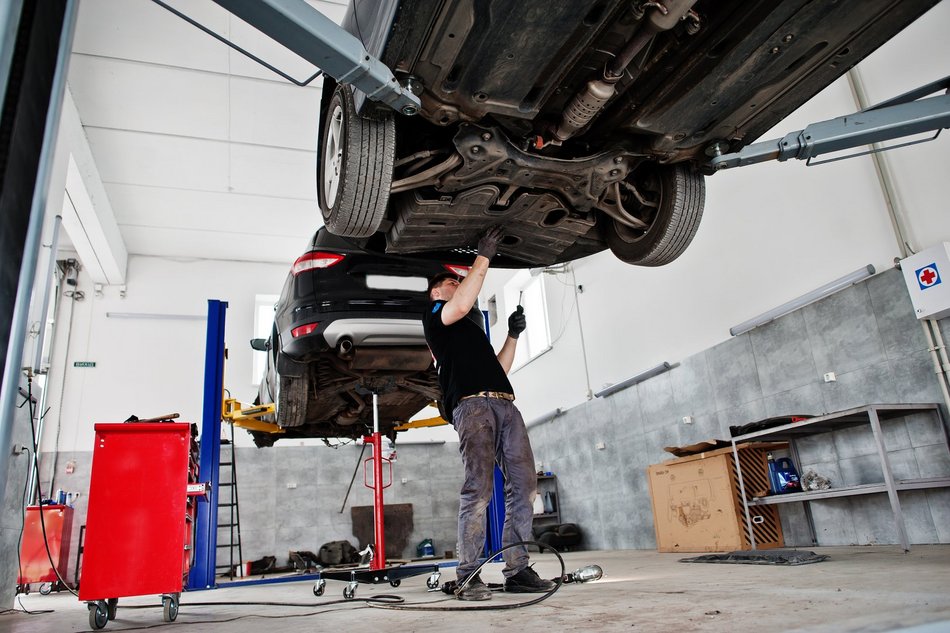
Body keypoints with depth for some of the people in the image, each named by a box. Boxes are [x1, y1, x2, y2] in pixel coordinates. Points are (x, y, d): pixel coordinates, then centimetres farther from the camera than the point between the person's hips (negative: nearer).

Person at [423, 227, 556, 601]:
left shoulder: (473, 328, 37)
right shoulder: (434, 317, 14)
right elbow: (461, 305, -10)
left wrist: (513, 336, 22)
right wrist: (483, 259, -4)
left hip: (506, 404, 8)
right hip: (471, 403, -7)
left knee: (523, 485, -3)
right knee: (479, 487, -17)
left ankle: (517, 570, 0)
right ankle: (468, 576, -12)